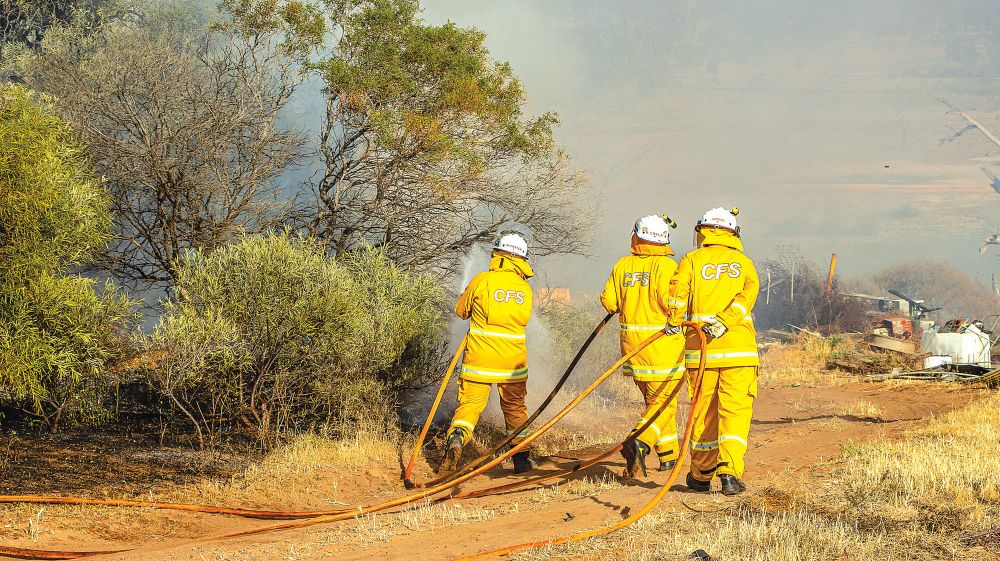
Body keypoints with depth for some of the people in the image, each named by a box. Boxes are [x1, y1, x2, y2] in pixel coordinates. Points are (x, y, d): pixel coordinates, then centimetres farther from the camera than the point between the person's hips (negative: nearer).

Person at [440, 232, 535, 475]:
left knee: (469, 404, 2)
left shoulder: (482, 280, -7)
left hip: (479, 360, -2)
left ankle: (456, 440, -24)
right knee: (515, 408, 18)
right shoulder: (525, 288, 2)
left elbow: (461, 310, 7)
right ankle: (522, 459, 23)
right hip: (513, 362, 2)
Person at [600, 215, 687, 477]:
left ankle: (668, 455, 23)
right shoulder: (665, 264, -11)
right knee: (663, 401, -3)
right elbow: (670, 302, -19)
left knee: (653, 399, 18)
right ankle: (640, 443, -27)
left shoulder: (623, 265, 4)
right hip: (662, 343, -5)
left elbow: (609, 301, 5)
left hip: (632, 341, 5)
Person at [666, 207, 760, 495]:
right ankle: (730, 470, -18)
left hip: (701, 349, 0)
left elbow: (679, 291, -11)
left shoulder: (692, 261, 6)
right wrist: (723, 323, -15)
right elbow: (747, 295, -7)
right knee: (735, 411, -1)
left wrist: (674, 322, -1)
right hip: (739, 347, 0)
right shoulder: (744, 263, 11)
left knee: (704, 410, 10)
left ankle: (701, 475, 19)